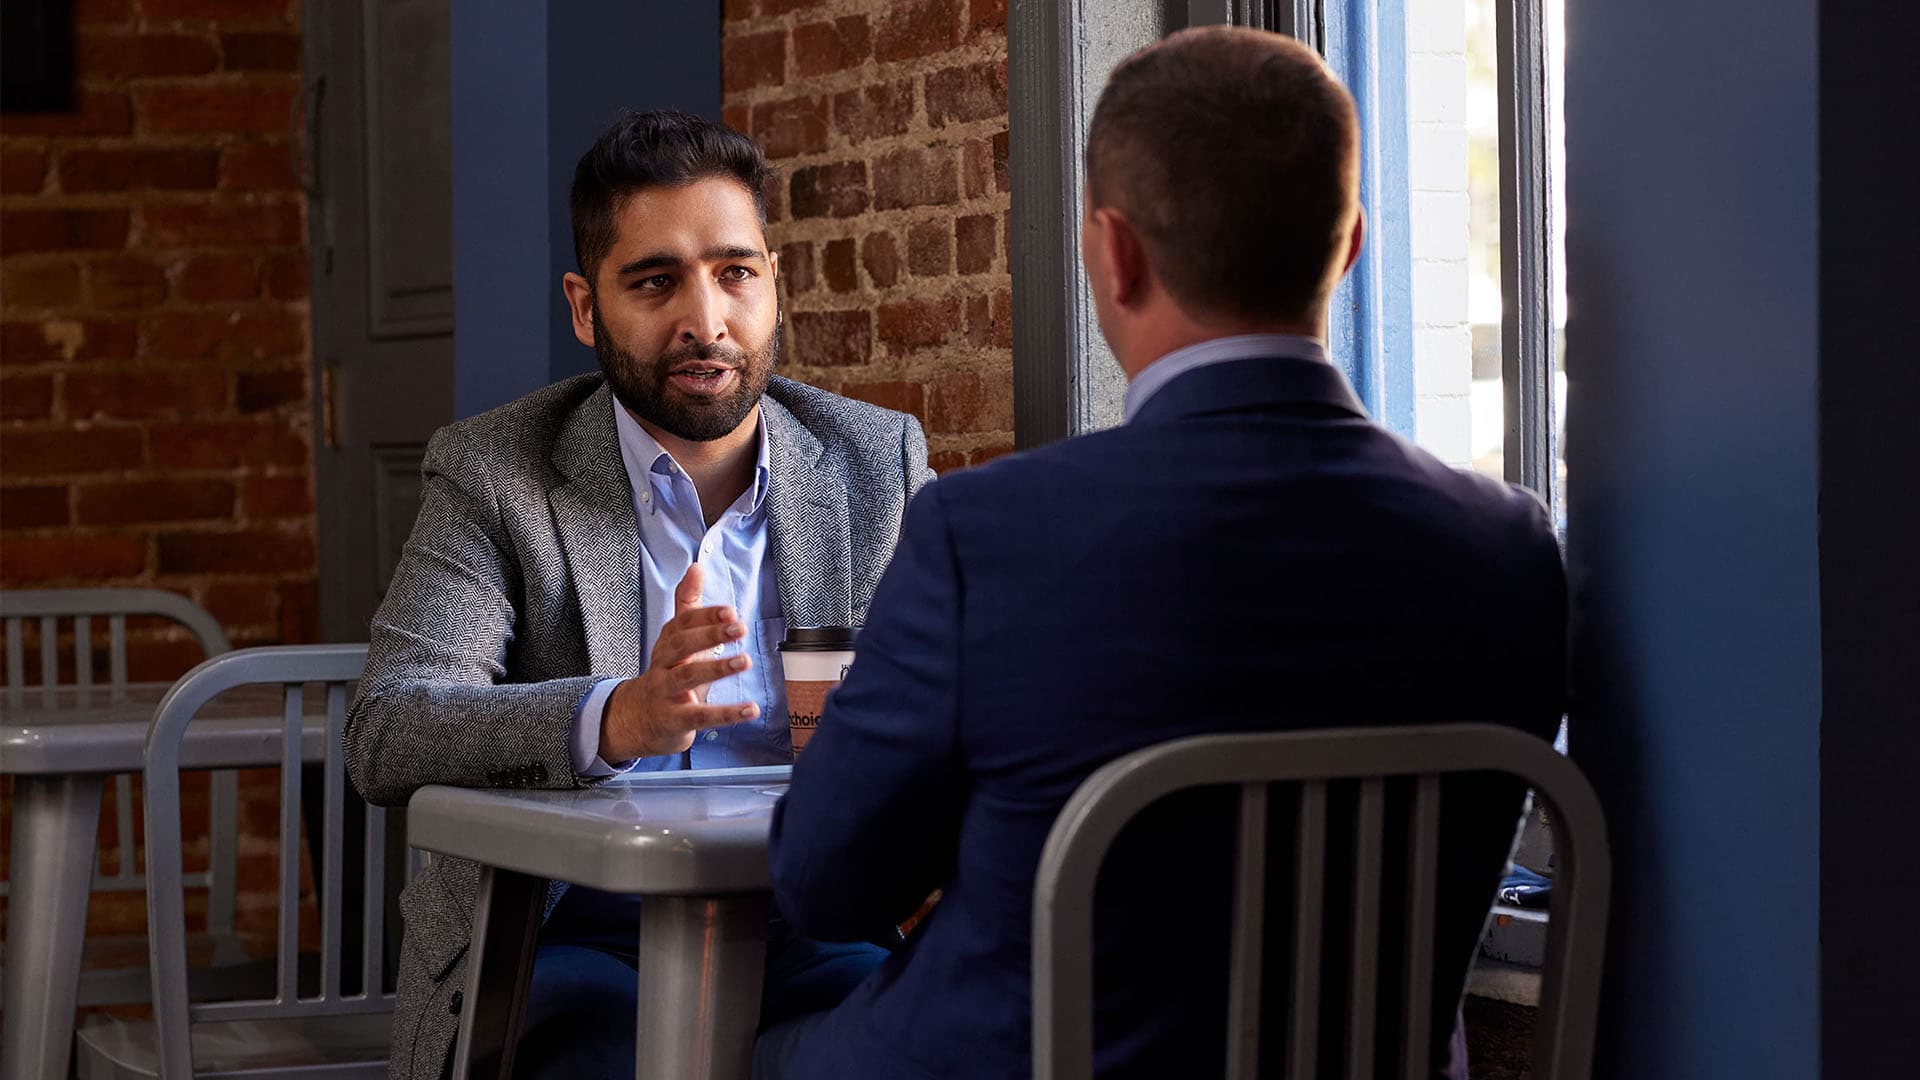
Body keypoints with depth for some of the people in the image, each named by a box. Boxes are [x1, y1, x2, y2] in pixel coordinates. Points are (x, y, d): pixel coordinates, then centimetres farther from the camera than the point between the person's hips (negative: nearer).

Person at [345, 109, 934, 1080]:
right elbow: (383, 738, -12)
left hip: (808, 928, 2)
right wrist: (614, 720, -32)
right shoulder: (490, 474, 2)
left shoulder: (880, 461, 12)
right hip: (571, 935, -2)